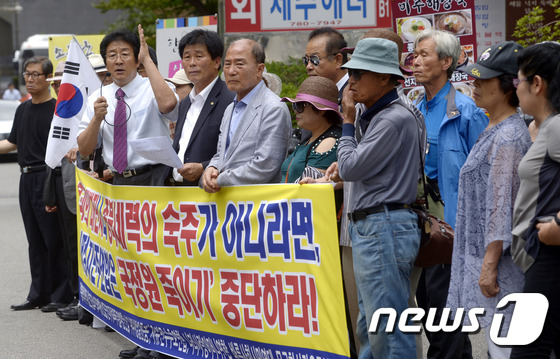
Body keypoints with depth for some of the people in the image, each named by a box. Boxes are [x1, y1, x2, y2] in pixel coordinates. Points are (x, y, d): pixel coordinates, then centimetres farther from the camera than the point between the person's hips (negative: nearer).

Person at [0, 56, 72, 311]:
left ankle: (62, 295, 3)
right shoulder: (23, 110, 15)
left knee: (54, 239, -4)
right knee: (35, 240, 11)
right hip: (27, 179, 7)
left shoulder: (57, 109, -7)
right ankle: (39, 294, 16)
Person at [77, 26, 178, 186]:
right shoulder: (97, 97, 12)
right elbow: (84, 150, 9)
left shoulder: (151, 89, 0)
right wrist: (97, 118, -9)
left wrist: (147, 60, -18)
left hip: (152, 180, -4)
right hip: (118, 182, 4)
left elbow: (168, 103, -26)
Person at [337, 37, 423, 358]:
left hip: (384, 227, -11)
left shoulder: (395, 118, -14)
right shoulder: (377, 116, 18)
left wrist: (348, 122, -4)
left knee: (388, 331, -9)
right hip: (370, 226, 11)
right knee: (371, 329, 14)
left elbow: (350, 167, -15)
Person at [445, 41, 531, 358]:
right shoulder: (495, 130, 16)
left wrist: (490, 265, -21)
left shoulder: (508, 136, -16)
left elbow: (503, 207, -20)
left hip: (498, 258, -10)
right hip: (480, 253, 10)